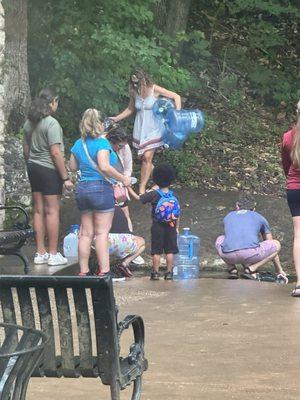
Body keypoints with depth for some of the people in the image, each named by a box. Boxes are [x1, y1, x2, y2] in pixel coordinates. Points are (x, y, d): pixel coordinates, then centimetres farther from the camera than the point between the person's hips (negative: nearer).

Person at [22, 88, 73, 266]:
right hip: (49, 169, -8)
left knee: (39, 210, 11)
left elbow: (26, 149, 15)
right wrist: (66, 177, -16)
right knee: (52, 211, -2)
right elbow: (56, 153, -19)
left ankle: (40, 253, 15)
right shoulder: (52, 123, -16)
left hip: (33, 168, 8)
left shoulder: (29, 123, 9)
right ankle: (53, 254, 2)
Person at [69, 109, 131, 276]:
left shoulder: (78, 144, 9)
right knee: (102, 232, -3)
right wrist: (123, 178, -14)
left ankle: (83, 271, 12)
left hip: (82, 189, 7)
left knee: (86, 233, 10)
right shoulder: (101, 142, -12)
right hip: (101, 188, -6)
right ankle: (104, 271, -3)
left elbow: (73, 167, 16)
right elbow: (105, 167, -23)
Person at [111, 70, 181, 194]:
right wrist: (116, 118, 10)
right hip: (140, 129, 5)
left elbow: (176, 97, -10)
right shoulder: (134, 93, 0)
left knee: (147, 157, -14)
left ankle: (142, 188, -8)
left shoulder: (154, 89, -12)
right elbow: (130, 109, 17)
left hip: (153, 129, -4)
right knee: (141, 157, -1)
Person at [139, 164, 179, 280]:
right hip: (170, 226, 2)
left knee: (156, 251, 2)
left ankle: (155, 272, 4)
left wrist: (150, 190, 7)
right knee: (170, 251, 7)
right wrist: (177, 227, 14)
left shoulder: (154, 194, -7)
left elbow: (140, 198, -3)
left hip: (157, 226, -2)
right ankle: (169, 272, 8)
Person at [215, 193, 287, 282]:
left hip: (228, 255, 3)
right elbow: (271, 246, 38)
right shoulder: (259, 218, 28)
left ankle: (232, 269, 14)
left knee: (220, 240, 38)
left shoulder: (228, 217, 32)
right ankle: (251, 269, 5)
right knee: (276, 244, 25)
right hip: (250, 253, -3)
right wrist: (279, 271, 48)